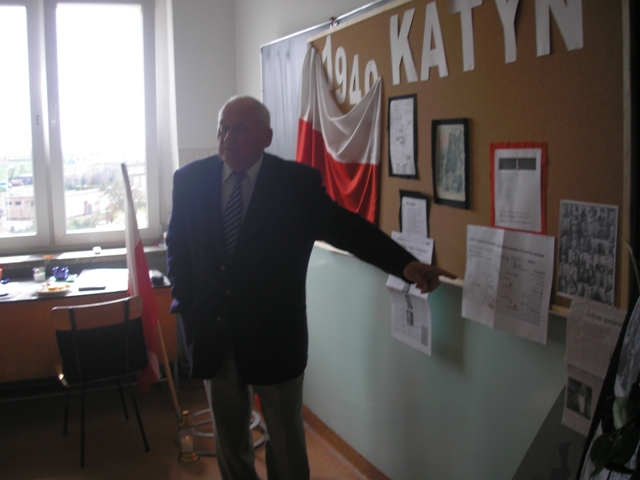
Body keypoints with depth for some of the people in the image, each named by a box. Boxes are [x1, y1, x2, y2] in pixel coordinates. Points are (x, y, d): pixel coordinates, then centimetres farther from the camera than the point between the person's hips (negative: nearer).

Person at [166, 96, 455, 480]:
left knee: (286, 438, 12)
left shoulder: (299, 182, -9)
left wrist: (406, 264, -28)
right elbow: (177, 243, 9)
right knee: (228, 434, 19)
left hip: (273, 335, -2)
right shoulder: (190, 179, -1)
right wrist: (185, 302, 0)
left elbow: (349, 228, -15)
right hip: (211, 333, 3)